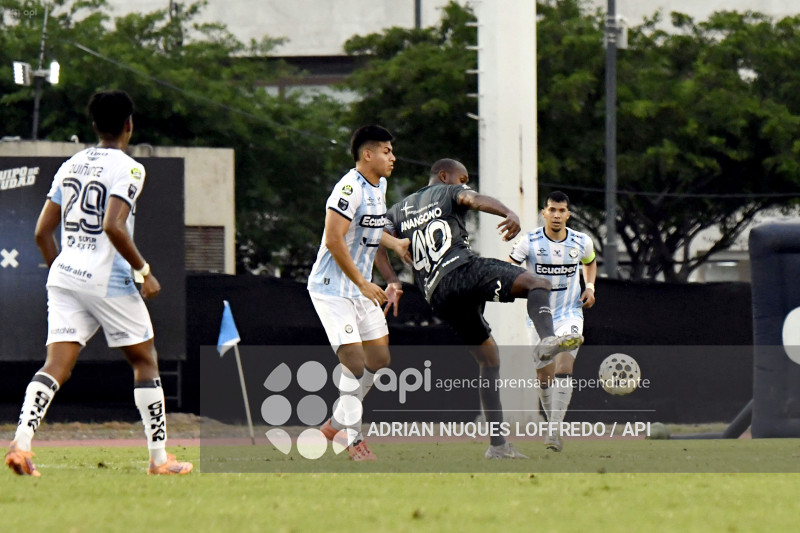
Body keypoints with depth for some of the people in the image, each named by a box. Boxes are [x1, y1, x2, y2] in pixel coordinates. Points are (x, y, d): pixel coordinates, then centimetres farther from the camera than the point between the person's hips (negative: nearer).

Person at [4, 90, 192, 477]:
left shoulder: (70, 166, 13)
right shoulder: (127, 168, -7)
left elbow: (42, 232, 12)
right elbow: (114, 226, -21)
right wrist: (144, 270, -11)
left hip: (64, 275, 5)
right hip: (108, 280, -5)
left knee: (57, 365, -2)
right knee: (145, 361, 9)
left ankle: (21, 440, -24)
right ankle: (158, 457, 11)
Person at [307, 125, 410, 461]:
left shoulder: (379, 186, 10)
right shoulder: (350, 188, -20)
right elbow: (334, 240, -25)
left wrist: (391, 279, 9)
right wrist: (363, 284, -19)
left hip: (361, 289, 10)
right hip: (332, 289, -10)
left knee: (379, 358, 10)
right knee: (354, 360, -12)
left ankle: (337, 424, 22)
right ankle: (353, 439, -2)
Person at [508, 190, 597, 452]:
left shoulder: (582, 242, -2)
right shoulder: (530, 242, -9)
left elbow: (590, 262, 21)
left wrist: (590, 287, 4)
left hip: (570, 315, -1)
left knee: (563, 367, -20)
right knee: (545, 376, 5)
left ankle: (555, 430, -25)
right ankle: (554, 425, 25)